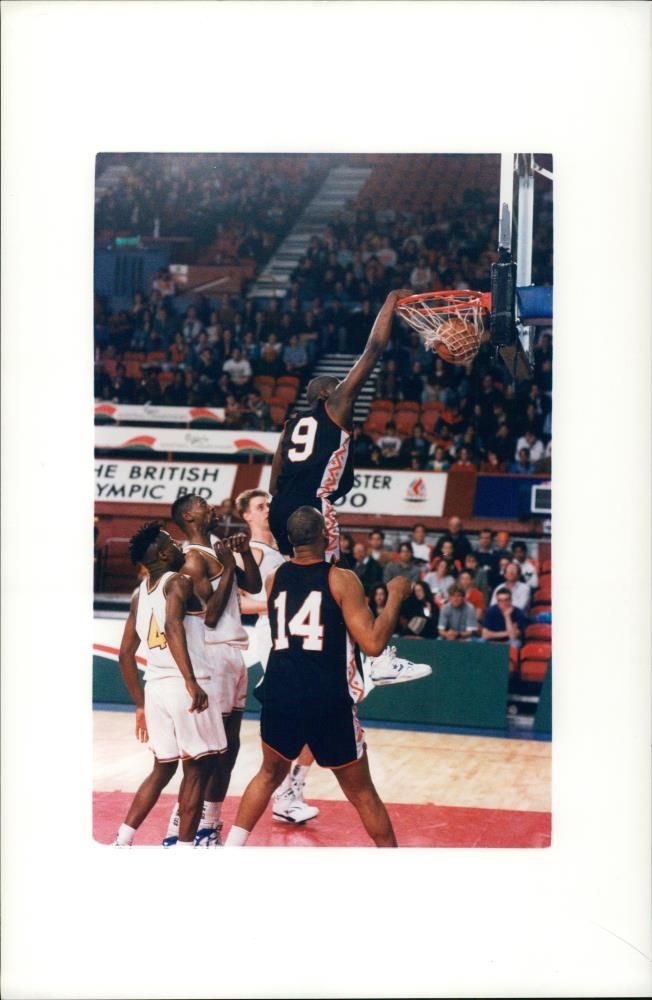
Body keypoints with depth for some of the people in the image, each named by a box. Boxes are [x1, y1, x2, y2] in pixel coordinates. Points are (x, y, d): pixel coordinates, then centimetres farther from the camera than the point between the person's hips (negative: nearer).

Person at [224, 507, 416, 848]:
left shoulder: (274, 579, 7)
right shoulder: (341, 579, -8)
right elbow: (373, 644, -12)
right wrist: (396, 596, 0)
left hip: (280, 696, 4)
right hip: (328, 703, -4)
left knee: (270, 774, 26)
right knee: (361, 793, 9)